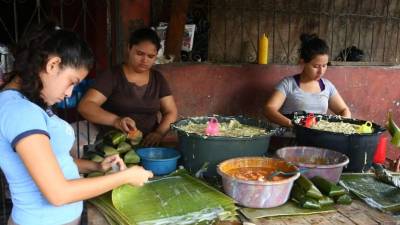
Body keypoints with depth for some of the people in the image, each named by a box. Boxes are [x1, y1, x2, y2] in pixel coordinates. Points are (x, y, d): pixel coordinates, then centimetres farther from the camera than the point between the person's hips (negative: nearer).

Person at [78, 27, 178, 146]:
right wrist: (115, 120, -29)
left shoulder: (158, 79, 11)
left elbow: (171, 112, 9)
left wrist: (159, 133, -12)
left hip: (148, 144, 4)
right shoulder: (111, 76, -2)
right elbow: (85, 106, -12)